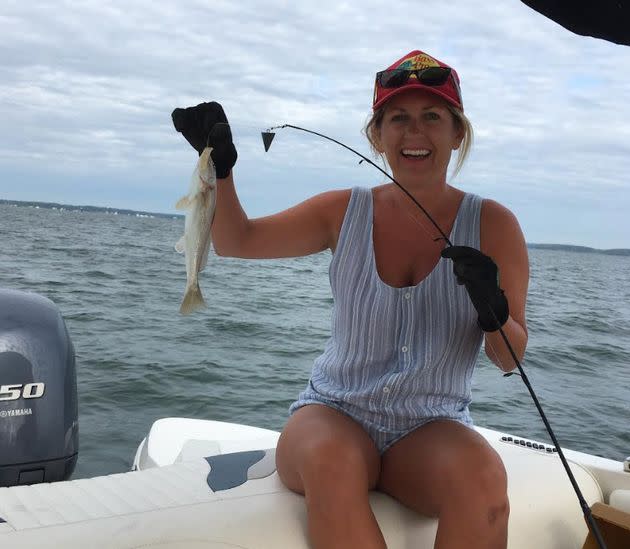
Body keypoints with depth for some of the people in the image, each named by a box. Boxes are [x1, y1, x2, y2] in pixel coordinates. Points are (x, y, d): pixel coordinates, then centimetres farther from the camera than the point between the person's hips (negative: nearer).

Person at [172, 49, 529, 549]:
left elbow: (510, 360, -1)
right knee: (329, 462, -35)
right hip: (334, 413, 1)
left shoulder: (492, 224, -1)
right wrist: (220, 165, -8)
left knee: (483, 481, -34)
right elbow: (236, 240, 7)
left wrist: (493, 312, -22)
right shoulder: (346, 212, 3)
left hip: (433, 428, 0)